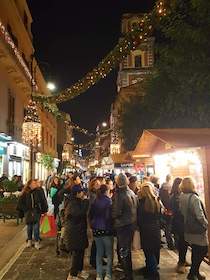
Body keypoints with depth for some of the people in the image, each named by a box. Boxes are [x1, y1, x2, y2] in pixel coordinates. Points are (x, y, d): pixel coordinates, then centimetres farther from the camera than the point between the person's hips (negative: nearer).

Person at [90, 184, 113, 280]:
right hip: (106, 230, -5)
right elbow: (109, 216, -18)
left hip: (96, 230, 5)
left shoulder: (95, 201, 2)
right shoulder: (108, 201, -14)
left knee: (99, 252, 15)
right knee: (109, 253, 10)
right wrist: (111, 227, -5)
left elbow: (90, 215, 8)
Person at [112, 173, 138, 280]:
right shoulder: (132, 193, 0)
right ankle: (129, 271, 40)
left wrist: (112, 216, -3)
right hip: (132, 224, 7)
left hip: (122, 226, -7)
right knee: (128, 249, 23)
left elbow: (116, 212, -22)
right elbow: (135, 209, 8)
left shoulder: (119, 194, -22)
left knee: (123, 251, 7)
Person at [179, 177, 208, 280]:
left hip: (188, 230, 7)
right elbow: (200, 215, -22)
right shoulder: (194, 197, -23)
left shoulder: (181, 197, 0)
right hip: (198, 230, -7)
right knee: (203, 250, 8)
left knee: (195, 251, 20)